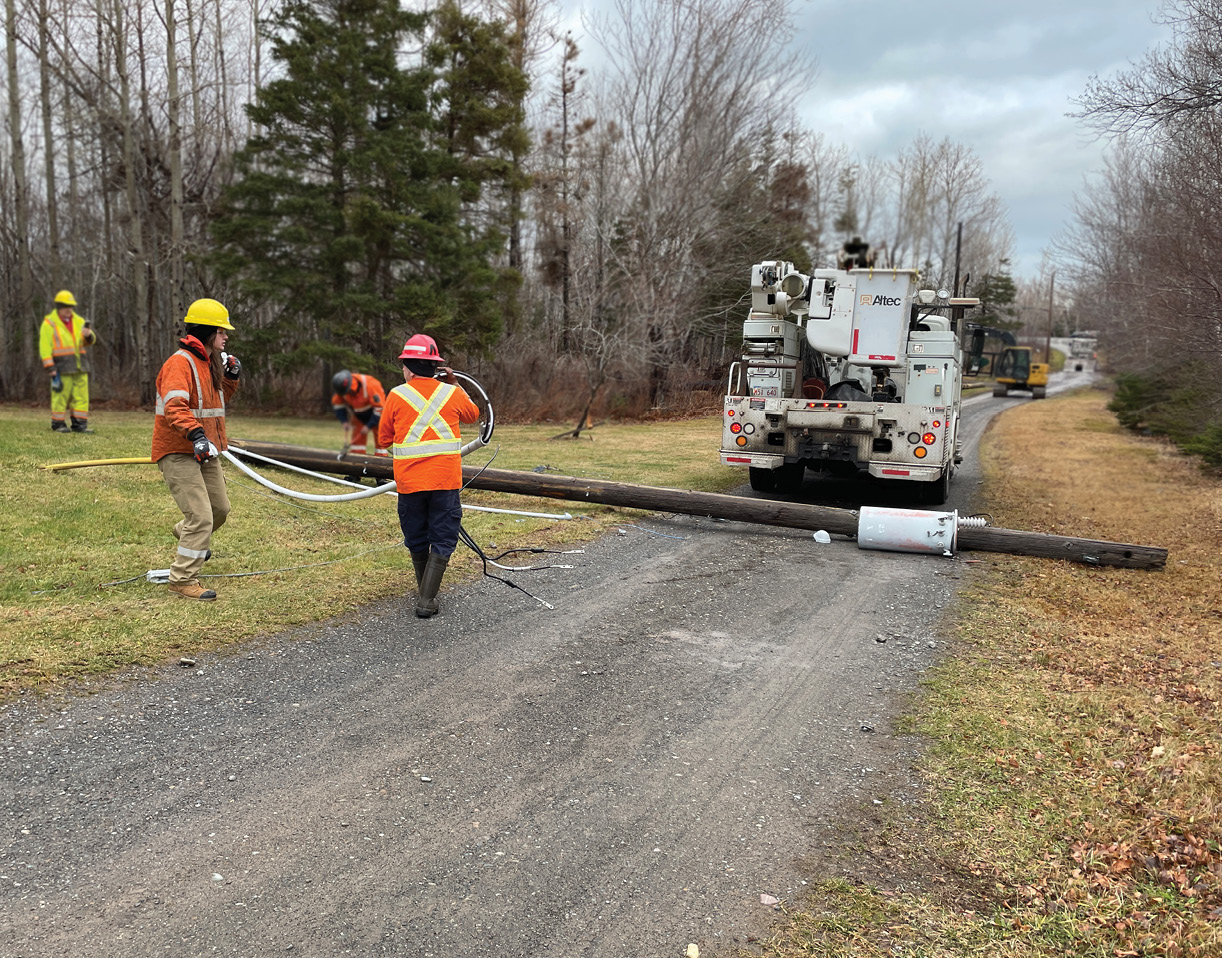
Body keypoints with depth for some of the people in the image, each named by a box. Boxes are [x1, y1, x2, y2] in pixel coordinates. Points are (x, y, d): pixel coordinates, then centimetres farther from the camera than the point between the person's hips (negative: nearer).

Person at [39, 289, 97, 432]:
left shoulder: (79, 321, 14)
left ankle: (79, 424, 8)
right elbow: (45, 347, -4)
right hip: (62, 367, -5)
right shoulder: (49, 323, -1)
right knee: (60, 396, -3)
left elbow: (90, 341, 10)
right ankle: (58, 424, 6)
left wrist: (88, 335, -15)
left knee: (81, 396, 4)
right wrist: (51, 368, -12)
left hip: (80, 366, 5)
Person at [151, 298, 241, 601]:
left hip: (205, 451, 10)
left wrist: (231, 378, 7)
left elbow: (216, 401, 23)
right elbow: (174, 407, -30)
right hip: (179, 453, -9)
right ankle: (183, 580, -4)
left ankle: (185, 532, 50)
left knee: (220, 509, 20)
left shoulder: (209, 363, 14)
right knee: (201, 516, -14)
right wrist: (195, 434, -42)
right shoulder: (180, 363, -18)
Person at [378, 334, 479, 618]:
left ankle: (424, 592, 33)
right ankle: (427, 600, -3)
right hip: (446, 480, 0)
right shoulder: (452, 393, 2)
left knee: (417, 540, 17)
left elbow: (384, 440, 7)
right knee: (443, 541, 6)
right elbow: (473, 415, 24)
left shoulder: (396, 395, -2)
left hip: (409, 480, 1)